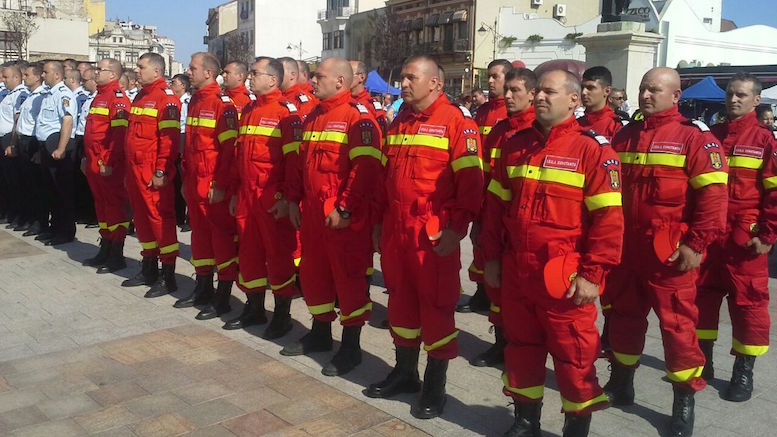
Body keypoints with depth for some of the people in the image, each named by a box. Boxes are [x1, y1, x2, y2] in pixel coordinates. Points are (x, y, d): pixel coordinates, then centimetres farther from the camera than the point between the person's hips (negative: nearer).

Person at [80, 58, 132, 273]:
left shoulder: (118, 98, -12)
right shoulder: (98, 97, 18)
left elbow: (119, 134, -20)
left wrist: (109, 163, -22)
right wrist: (87, 158, 22)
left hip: (109, 166, -10)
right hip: (94, 164, 10)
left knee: (115, 206, -2)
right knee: (101, 206, 15)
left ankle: (117, 256, 5)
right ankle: (105, 251, 26)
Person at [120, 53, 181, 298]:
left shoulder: (166, 98, -11)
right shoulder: (140, 97, 18)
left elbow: (169, 138, -18)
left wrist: (161, 172, -21)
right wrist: (129, 170, 21)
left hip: (154, 174, -9)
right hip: (135, 172, 9)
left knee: (161, 219, -4)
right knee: (142, 219, 14)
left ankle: (168, 277, 2)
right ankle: (149, 270, 26)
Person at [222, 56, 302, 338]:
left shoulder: (287, 111, -9)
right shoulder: (249, 111, 15)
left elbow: (294, 158, -15)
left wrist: (287, 197, -19)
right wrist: (235, 192, 18)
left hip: (274, 199, -8)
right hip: (246, 197, 8)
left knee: (279, 255, 2)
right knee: (249, 252, 13)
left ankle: (282, 315, 13)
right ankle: (254, 309, 27)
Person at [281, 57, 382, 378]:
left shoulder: (357, 116, -11)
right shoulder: (313, 117, 16)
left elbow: (366, 167, -20)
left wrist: (345, 208, -22)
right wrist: (294, 200, 16)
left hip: (344, 218, -9)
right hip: (312, 213, 9)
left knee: (348, 277, 0)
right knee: (312, 273, 16)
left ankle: (351, 347, 12)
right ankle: (320, 333, 34)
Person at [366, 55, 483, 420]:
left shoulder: (457, 121, -7)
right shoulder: (398, 122, 15)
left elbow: (470, 181, -13)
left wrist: (456, 228, -17)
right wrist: (379, 222, 17)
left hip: (434, 235, -7)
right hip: (395, 230, 7)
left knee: (436, 306, 3)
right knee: (401, 300, 15)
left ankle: (435, 386, 17)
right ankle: (405, 373, 31)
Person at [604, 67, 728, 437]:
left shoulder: (695, 137, -7)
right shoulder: (624, 136, 11)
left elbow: (712, 195, -13)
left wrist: (696, 244, -17)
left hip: (670, 254, -5)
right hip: (624, 250, 6)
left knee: (677, 324, 1)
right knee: (624, 316, 16)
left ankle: (685, 402, 15)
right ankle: (620, 384, 33)